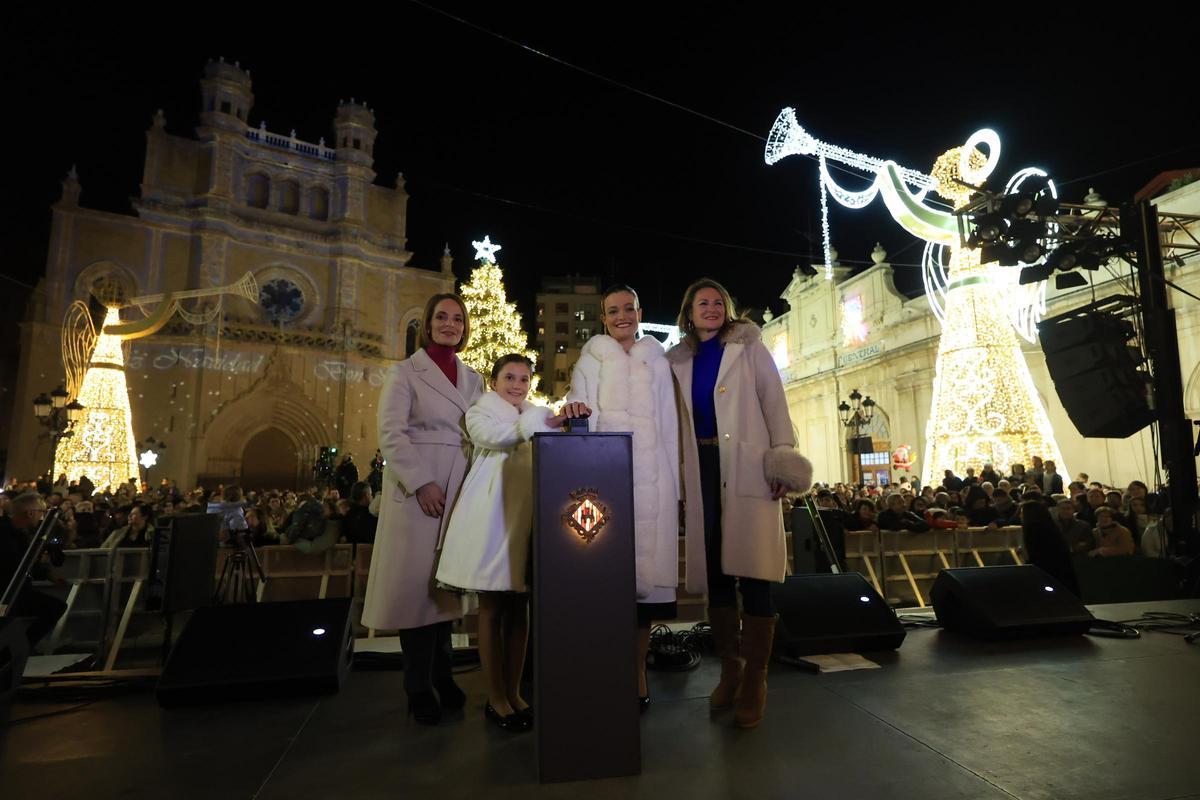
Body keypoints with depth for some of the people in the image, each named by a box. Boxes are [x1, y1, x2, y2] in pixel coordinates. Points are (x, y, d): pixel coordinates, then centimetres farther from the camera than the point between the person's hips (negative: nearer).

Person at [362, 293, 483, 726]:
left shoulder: (473, 378, 15)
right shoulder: (405, 372, 2)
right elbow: (391, 434, -7)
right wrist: (422, 484, -15)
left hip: (460, 491, 4)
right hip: (417, 489, -4)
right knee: (416, 581, -1)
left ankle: (441, 675, 20)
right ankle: (419, 688, 11)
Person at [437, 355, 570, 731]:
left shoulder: (538, 415, 23)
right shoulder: (479, 412, 10)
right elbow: (493, 436, -13)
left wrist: (567, 415, -16)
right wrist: (536, 423, -26)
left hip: (526, 515, 4)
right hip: (492, 516, -3)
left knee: (519, 609, 7)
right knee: (492, 609, 2)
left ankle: (514, 692, 18)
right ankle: (495, 698, 10)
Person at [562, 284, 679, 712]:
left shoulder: (657, 361, 16)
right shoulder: (591, 359, 14)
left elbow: (669, 423, 13)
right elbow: (581, 405, 1)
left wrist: (673, 483, 7)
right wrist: (574, 407, -23)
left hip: (650, 477, 1)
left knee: (646, 569, -1)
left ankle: (638, 674, 11)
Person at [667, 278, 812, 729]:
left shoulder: (748, 346, 7)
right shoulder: (679, 360, 14)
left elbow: (773, 399, 1)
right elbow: (681, 421, 13)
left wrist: (783, 454, -10)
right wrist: (681, 477, 6)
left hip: (747, 468, -3)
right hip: (703, 471, 3)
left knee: (753, 573, -5)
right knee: (715, 572, 6)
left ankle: (755, 683, 5)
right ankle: (729, 672, 21)